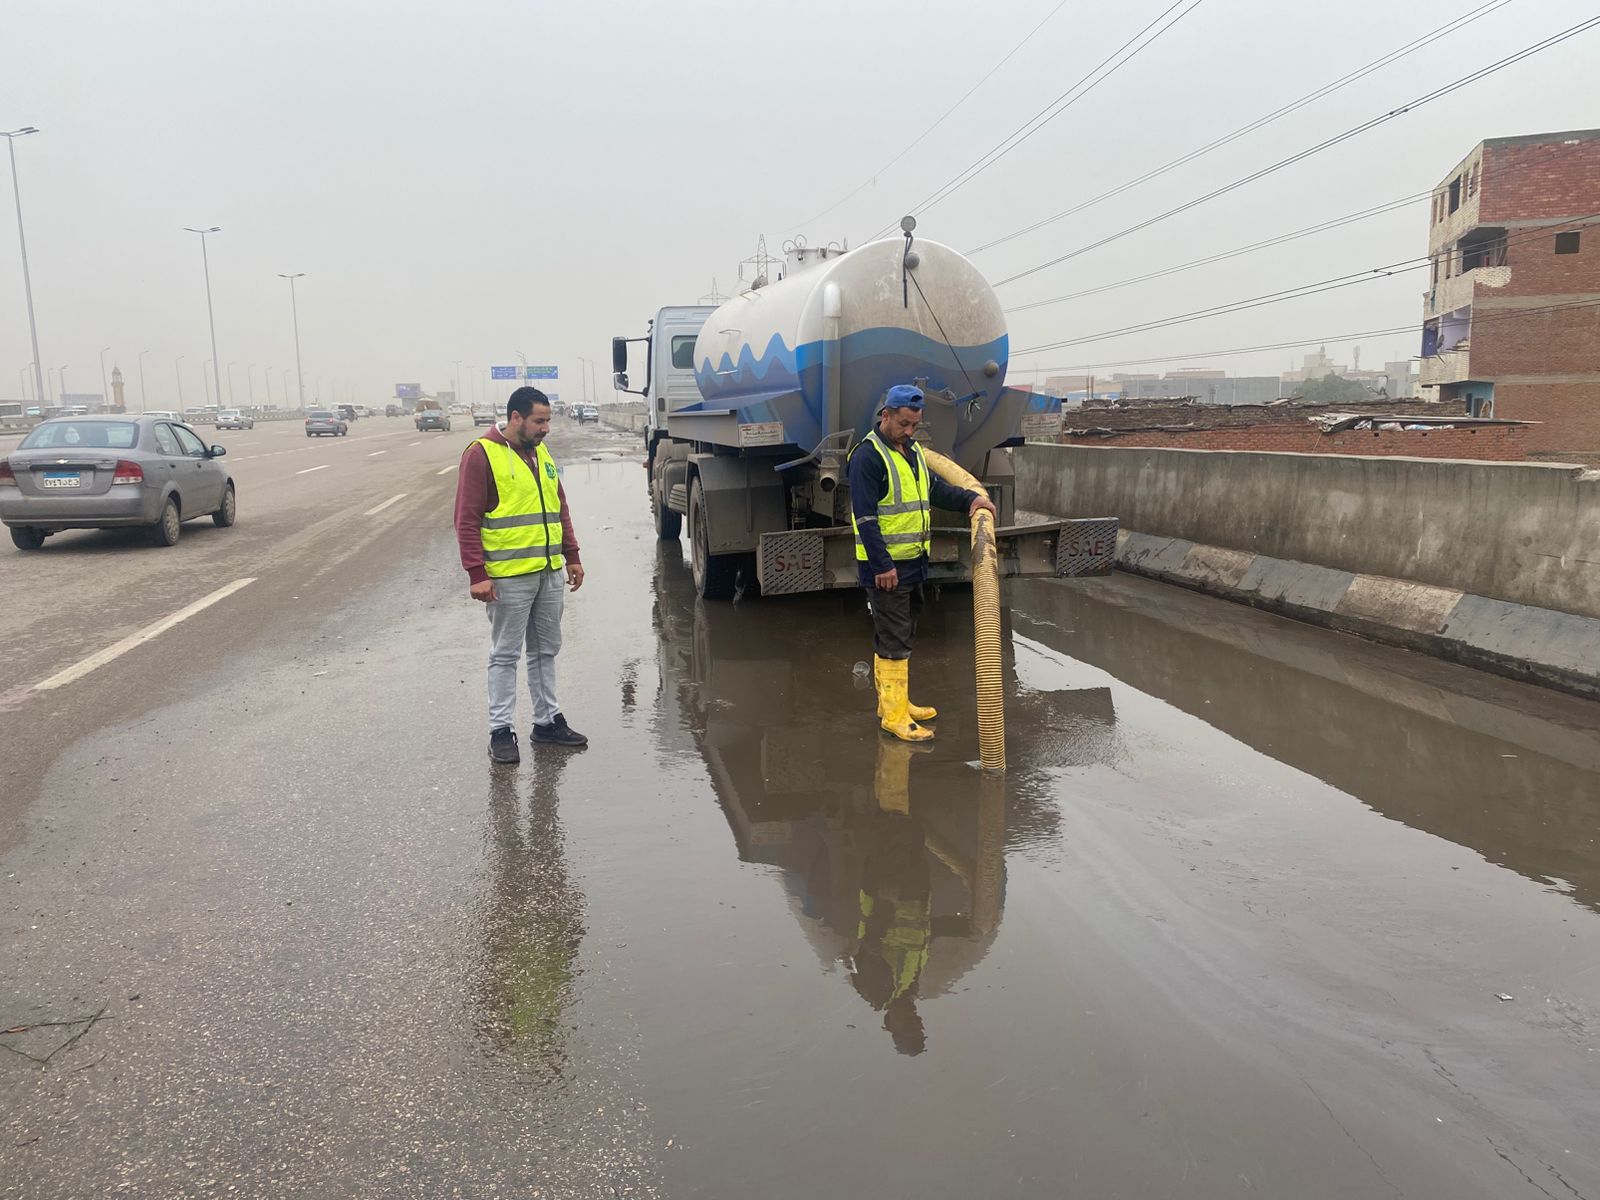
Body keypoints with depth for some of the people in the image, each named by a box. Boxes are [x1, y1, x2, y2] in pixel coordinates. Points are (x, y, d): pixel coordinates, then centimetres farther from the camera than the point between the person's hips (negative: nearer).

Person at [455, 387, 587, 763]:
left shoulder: (541, 453, 13)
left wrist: (571, 556, 15)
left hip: (551, 573, 7)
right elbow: (467, 520, -13)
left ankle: (548, 721, 26)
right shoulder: (482, 455, -10)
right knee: (505, 655, 2)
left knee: (546, 650, 14)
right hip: (508, 577, -7)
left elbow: (560, 509, 20)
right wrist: (476, 573, -17)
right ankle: (500, 730, 11)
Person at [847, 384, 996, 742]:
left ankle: (891, 702, 28)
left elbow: (935, 488, 21)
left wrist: (970, 499, 5)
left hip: (912, 562, 9)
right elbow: (865, 516, -21)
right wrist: (882, 565, -23)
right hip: (885, 567, -9)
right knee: (893, 641, -5)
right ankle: (894, 716, 2)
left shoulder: (912, 450, 13)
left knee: (900, 636, 17)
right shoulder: (868, 455, -17)